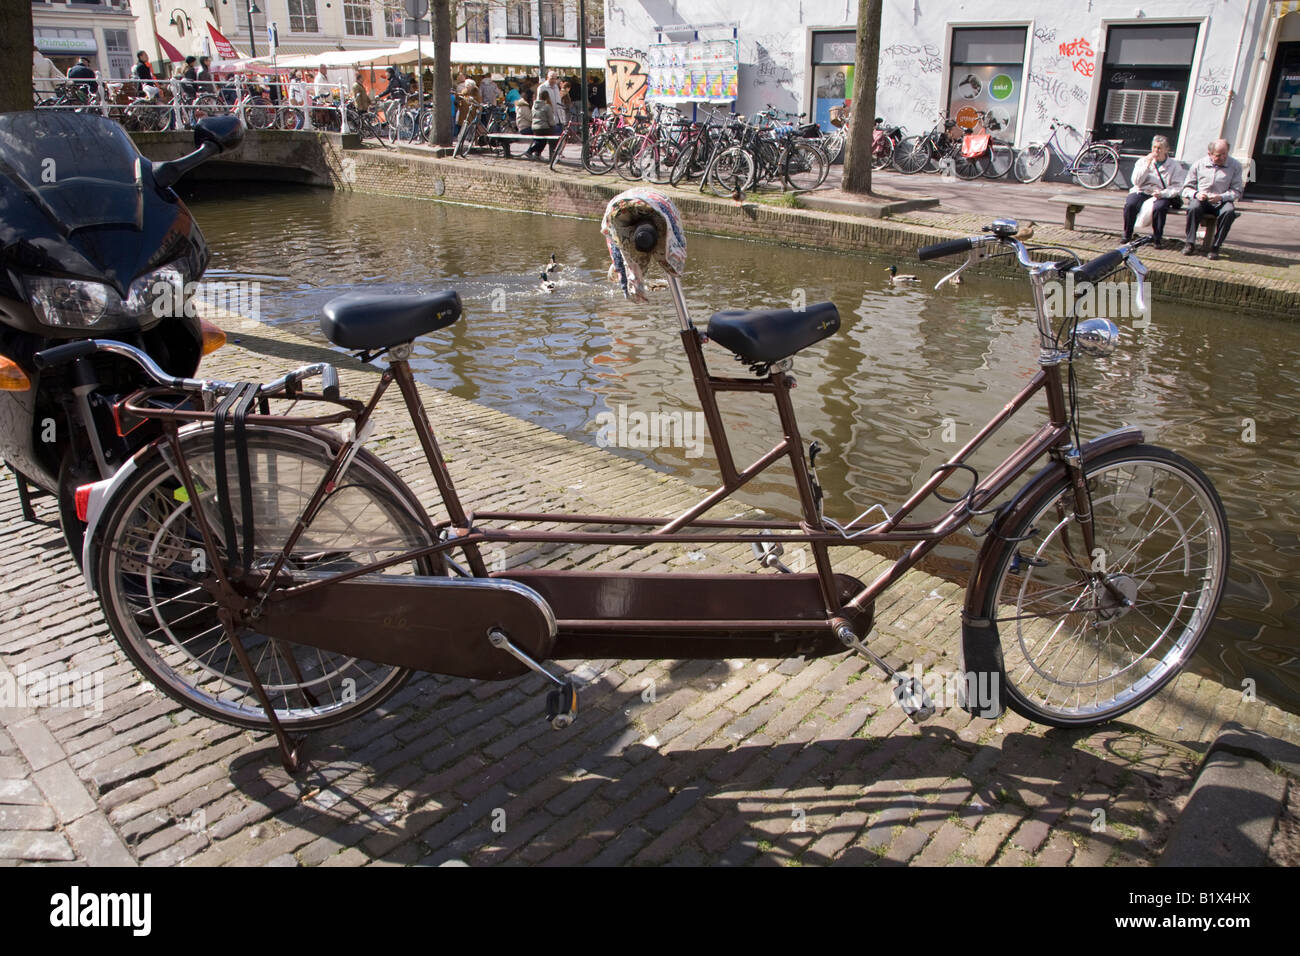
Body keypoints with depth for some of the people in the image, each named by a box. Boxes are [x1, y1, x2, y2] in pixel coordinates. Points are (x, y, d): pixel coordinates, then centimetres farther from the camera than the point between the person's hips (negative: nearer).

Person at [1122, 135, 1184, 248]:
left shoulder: (1174, 165, 6)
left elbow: (1177, 187, -3)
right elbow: (1136, 181, -3)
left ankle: (1158, 238, -18)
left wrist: (1163, 193, -21)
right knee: (1129, 204, -29)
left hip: (1162, 195, -1)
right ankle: (1127, 235, -12)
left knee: (1159, 207, -34)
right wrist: (1147, 165, -12)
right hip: (1142, 192, 2)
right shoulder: (1142, 161, 10)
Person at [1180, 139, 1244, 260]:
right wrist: (1196, 194, -17)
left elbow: (1237, 191, 1)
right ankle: (1190, 243, -22)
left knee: (1229, 211, -34)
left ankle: (1215, 247, -26)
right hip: (1201, 200, 0)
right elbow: (1186, 188, 7)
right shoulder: (1199, 164, 4)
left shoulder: (1235, 166, 3)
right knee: (1194, 207, -36)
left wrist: (1221, 197, -20)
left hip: (1222, 201, 0)